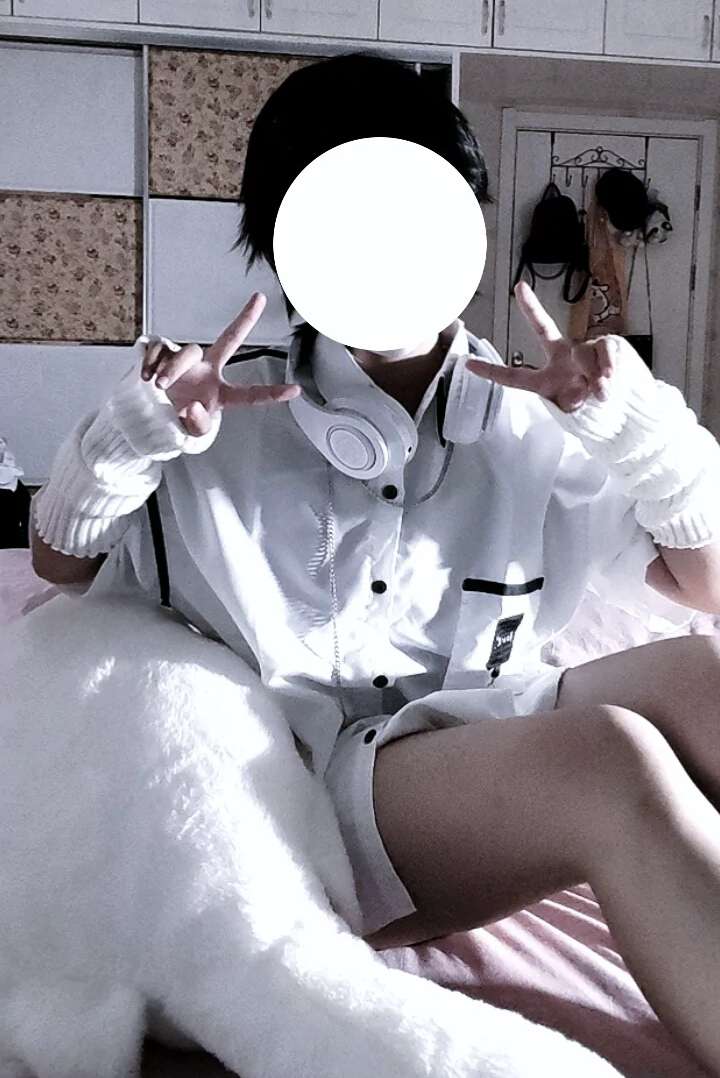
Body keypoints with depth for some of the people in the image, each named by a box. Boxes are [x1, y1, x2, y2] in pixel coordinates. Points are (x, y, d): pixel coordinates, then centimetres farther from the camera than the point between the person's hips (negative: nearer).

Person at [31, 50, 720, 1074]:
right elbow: (62, 563, 15)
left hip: (481, 762, 3)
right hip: (294, 784, -3)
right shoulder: (230, 416, 6)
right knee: (610, 758, -32)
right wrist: (131, 435, -6)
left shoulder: (535, 429, 11)